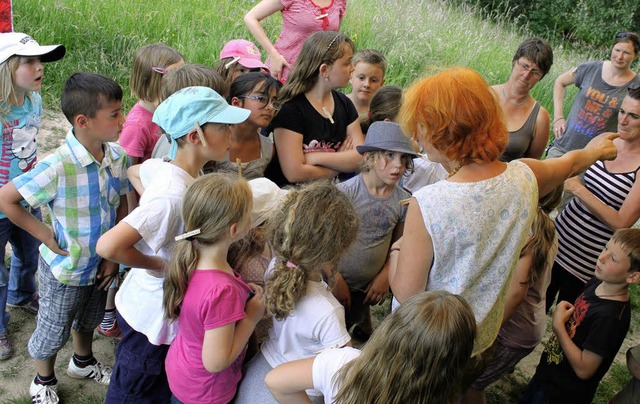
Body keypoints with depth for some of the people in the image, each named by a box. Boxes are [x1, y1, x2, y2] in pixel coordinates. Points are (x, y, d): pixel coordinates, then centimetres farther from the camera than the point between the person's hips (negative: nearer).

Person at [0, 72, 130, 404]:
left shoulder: (118, 156, -14)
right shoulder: (58, 166, -32)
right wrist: (45, 235, -19)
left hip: (100, 263, 5)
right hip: (65, 269, -5)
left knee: (89, 320, 30)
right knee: (53, 332, 18)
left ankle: (82, 362, 59)